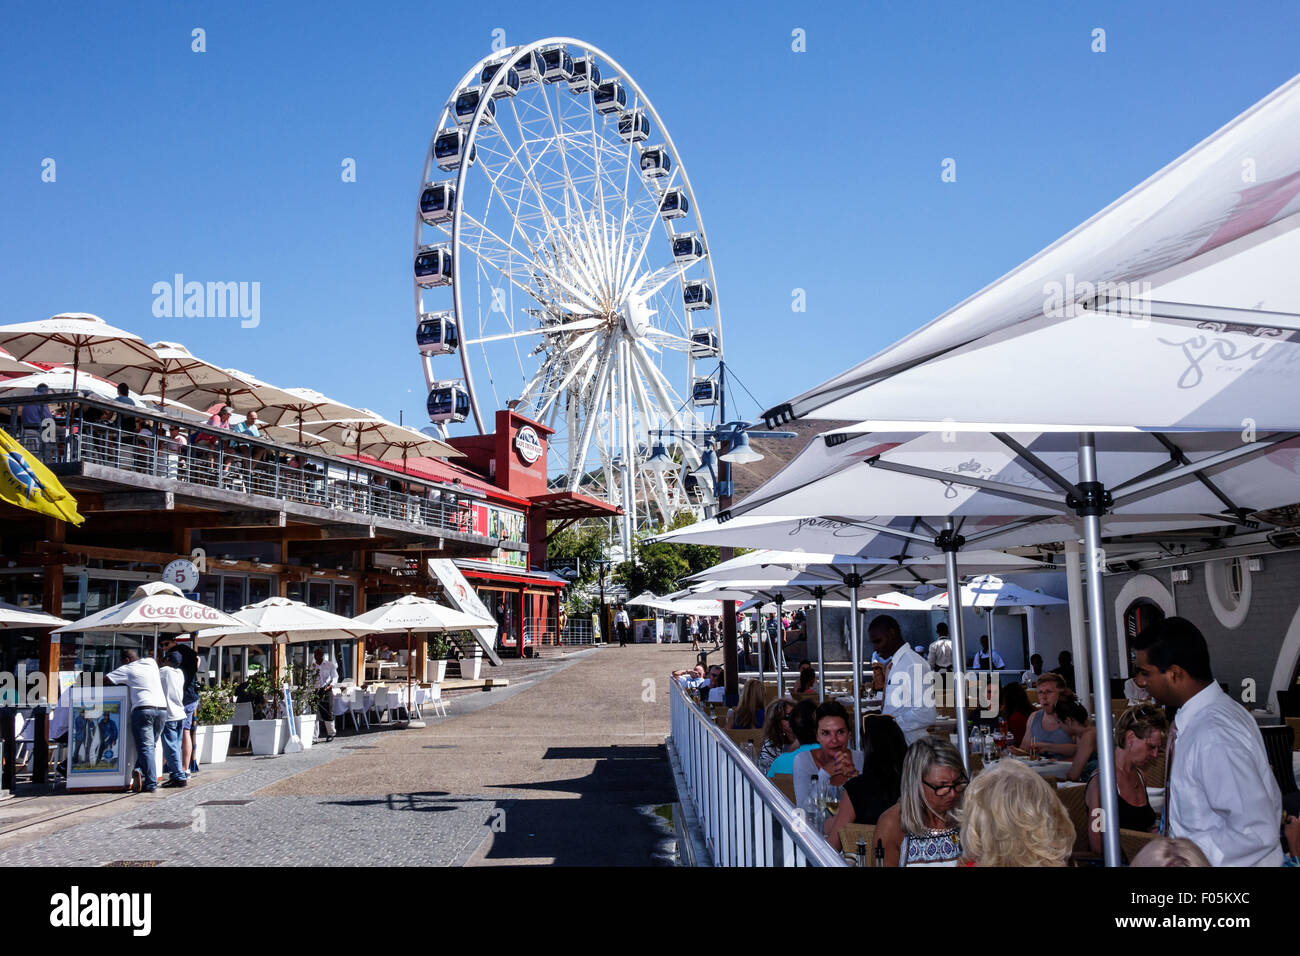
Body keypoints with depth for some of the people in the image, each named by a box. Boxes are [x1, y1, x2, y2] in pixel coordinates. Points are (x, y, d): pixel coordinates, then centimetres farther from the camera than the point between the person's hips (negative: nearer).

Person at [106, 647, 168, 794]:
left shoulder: (127, 669, 7)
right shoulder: (151, 662, 20)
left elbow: (104, 679, 5)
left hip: (143, 709, -5)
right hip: (162, 709, 5)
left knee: (145, 748, -4)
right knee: (151, 746, 13)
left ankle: (151, 784, -12)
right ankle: (140, 772, -5)